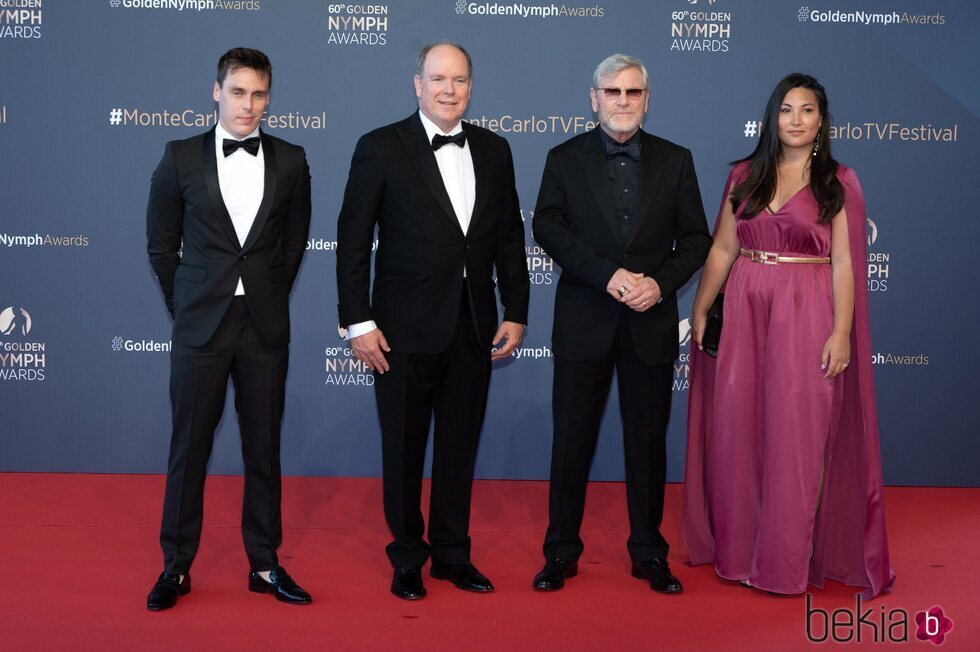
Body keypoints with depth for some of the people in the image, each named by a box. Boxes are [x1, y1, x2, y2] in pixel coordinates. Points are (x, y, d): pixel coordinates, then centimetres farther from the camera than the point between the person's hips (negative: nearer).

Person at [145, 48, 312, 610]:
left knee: (263, 447, 8)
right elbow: (161, 243, 7)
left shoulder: (290, 161, 3)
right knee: (189, 447, 5)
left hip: (266, 326, 1)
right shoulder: (181, 157, 1)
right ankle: (177, 567, 18)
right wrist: (187, 305, 7)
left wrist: (270, 298, 11)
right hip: (200, 326, -1)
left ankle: (265, 564, 20)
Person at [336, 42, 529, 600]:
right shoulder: (381, 148, -6)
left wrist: (516, 313, 5)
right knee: (404, 450, 10)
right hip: (406, 330, -3)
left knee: (460, 448, 14)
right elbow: (353, 241, -7)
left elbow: (509, 236, 9)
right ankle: (408, 559, 27)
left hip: (474, 329, 4)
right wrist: (358, 322, -11)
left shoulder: (494, 150, 7)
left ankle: (453, 554, 30)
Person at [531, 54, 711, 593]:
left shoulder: (675, 161, 8)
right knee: (572, 439, 4)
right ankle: (561, 552, 18)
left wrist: (660, 282, -13)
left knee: (648, 442, 9)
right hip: (584, 322, -1)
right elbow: (548, 228, -8)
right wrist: (608, 275, -19)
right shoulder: (565, 159, 4)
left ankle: (649, 553, 23)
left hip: (651, 322, 1)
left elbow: (695, 238, 5)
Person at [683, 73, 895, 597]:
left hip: (806, 316, -3)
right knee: (736, 430, 6)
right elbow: (722, 249, 10)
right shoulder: (744, 175, 9)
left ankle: (786, 558, 14)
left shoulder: (838, 182, 1)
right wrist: (700, 310, 4)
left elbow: (844, 263, -4)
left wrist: (841, 332, -11)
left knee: (796, 434, 0)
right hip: (744, 311, 3)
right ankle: (737, 546, 22)